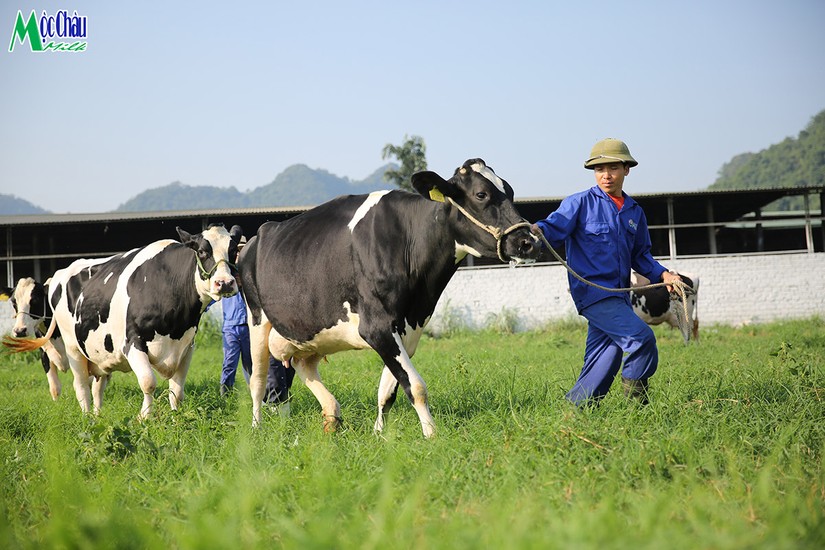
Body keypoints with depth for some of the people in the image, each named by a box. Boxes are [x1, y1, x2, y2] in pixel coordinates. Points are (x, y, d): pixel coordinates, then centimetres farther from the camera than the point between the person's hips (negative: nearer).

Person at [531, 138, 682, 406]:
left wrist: (663, 275, 7)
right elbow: (555, 229, -13)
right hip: (592, 290, -7)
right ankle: (636, 399, 1)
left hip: (618, 296, 7)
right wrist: (535, 230, -36)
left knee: (606, 359, 4)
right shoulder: (581, 203, -1)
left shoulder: (634, 212, 16)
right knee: (641, 337, -19)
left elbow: (641, 255, 23)